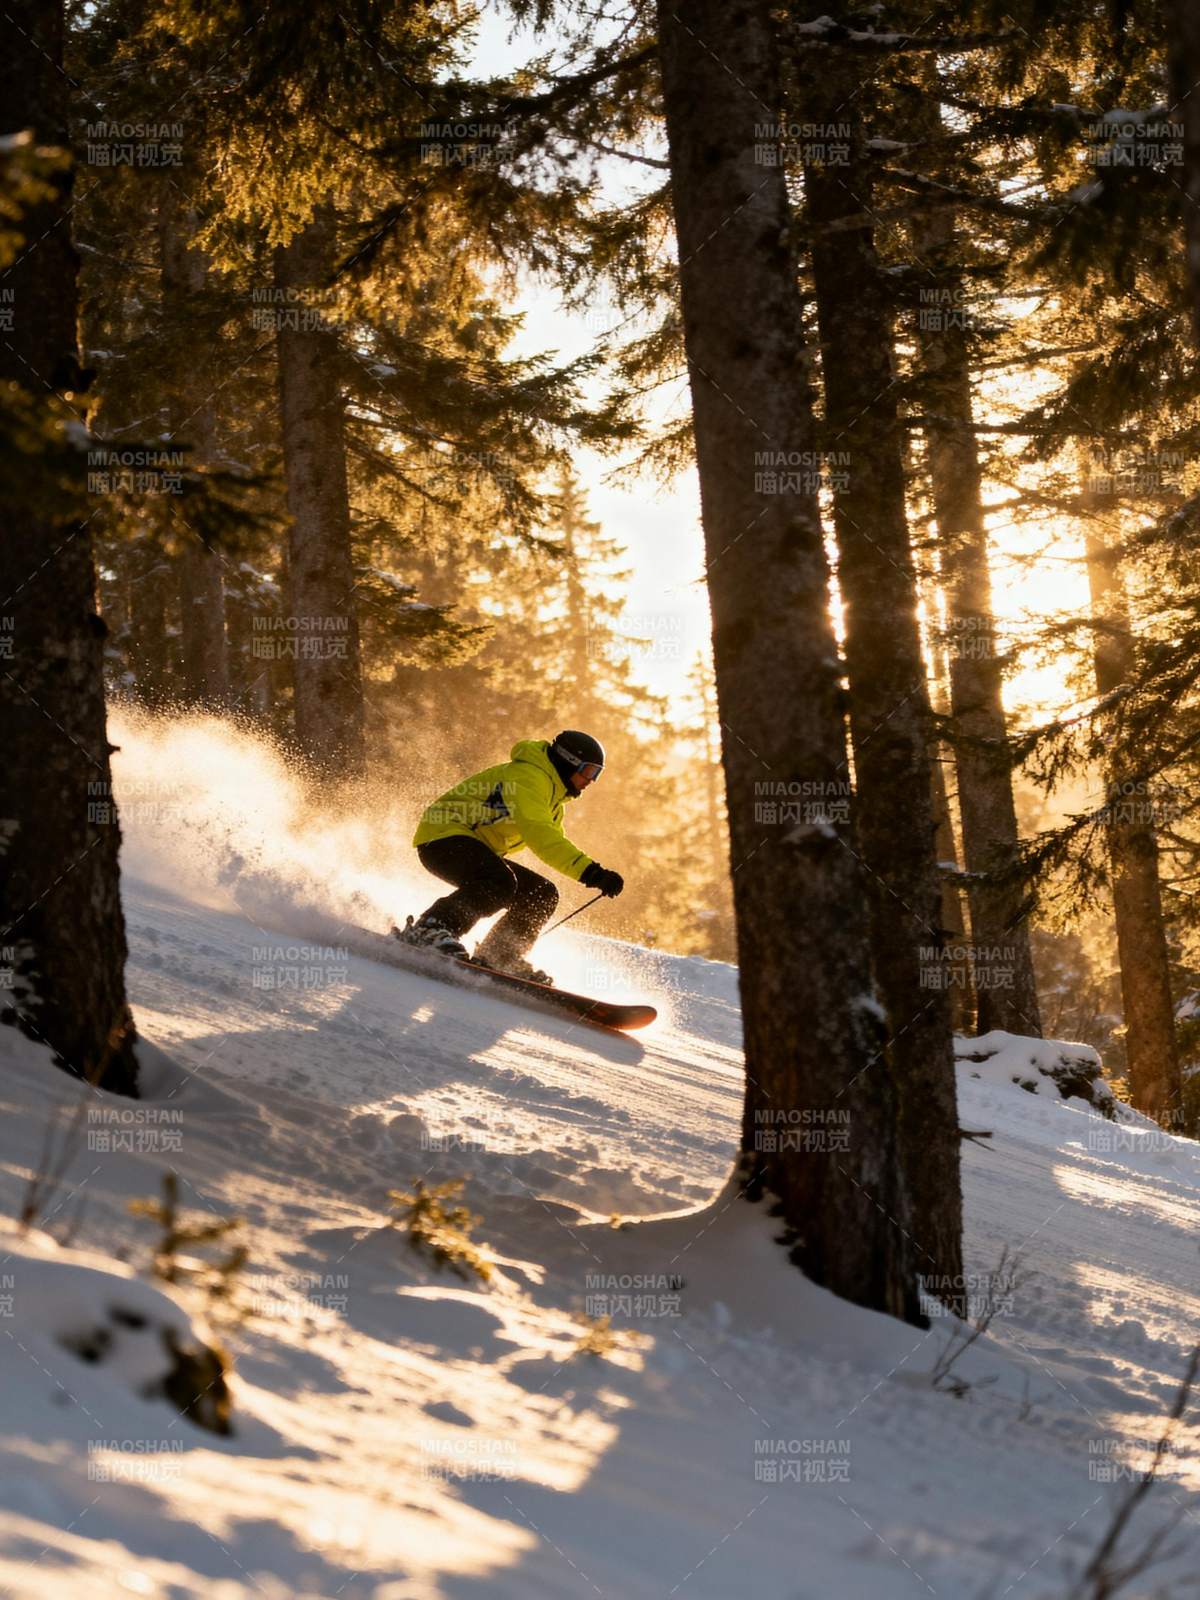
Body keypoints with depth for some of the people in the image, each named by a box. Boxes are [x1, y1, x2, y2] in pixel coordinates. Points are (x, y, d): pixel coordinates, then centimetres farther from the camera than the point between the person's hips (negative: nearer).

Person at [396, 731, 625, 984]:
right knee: (500, 883, -35)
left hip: (480, 849, 11)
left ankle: (499, 956, 2)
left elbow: (553, 841, 25)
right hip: (443, 836, -11)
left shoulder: (554, 796, 17)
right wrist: (589, 871, -42)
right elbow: (539, 835, -33)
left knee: (542, 895, 1)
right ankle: (428, 929, -33)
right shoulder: (527, 776, -19)